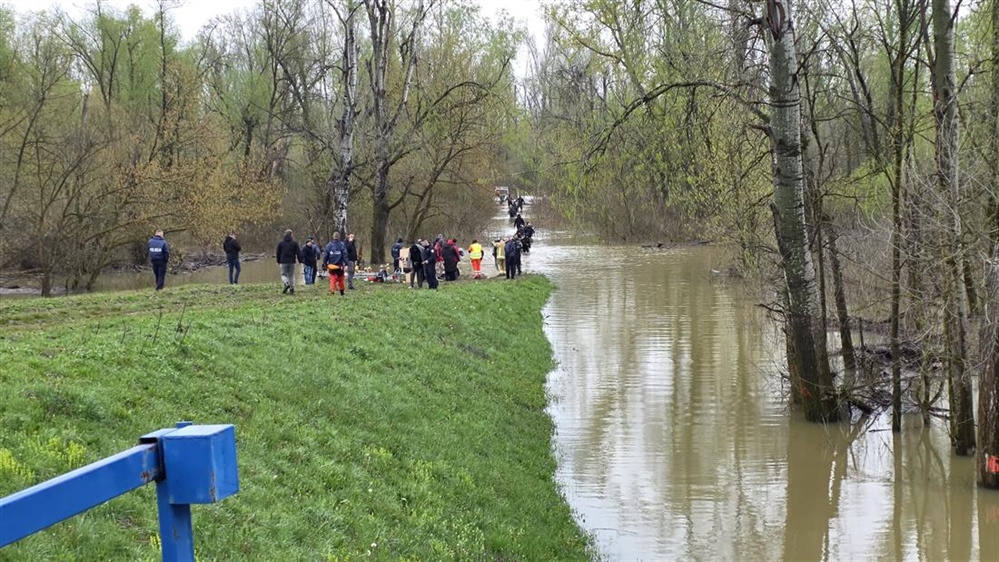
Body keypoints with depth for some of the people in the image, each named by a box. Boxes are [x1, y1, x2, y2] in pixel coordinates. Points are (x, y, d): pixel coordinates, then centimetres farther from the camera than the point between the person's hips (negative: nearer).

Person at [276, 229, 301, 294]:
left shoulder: (280, 243, 1)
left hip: (283, 262, -1)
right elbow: (298, 253, -2)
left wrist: (278, 261, 19)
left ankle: (286, 283, -20)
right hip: (292, 262, 1)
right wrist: (300, 261, 5)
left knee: (283, 274, 8)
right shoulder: (294, 243, -1)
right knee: (291, 275, 10)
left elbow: (278, 253, 8)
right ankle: (292, 288, 5)